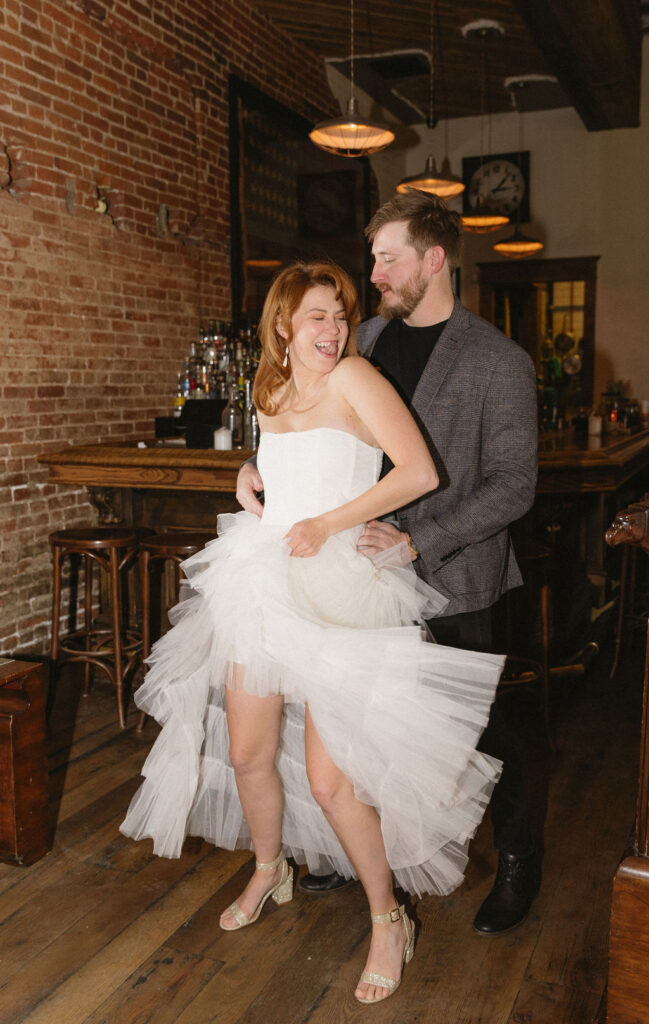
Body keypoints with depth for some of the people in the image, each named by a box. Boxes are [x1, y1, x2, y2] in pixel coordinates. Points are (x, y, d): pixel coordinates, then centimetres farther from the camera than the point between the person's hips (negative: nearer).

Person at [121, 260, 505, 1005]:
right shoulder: (270, 397, 13)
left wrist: (328, 524, -16)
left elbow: (421, 473, -16)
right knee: (248, 752, 13)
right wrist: (256, 492, 10)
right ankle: (269, 869, 42)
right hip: (265, 585, 6)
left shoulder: (353, 378, -6)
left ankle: (389, 921, 17)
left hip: (339, 594, -6)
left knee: (330, 781, -7)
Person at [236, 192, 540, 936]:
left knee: (474, 722, 7)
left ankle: (516, 861, 33)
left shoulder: (499, 362, -11)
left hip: (451, 576, -5)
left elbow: (513, 485, -13)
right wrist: (257, 464, -2)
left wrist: (418, 540, -23)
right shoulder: (367, 337, 7)